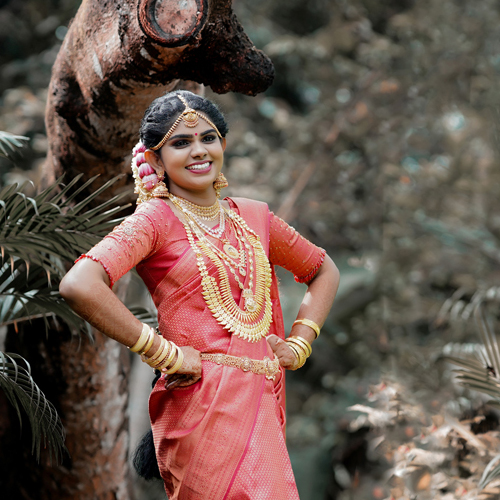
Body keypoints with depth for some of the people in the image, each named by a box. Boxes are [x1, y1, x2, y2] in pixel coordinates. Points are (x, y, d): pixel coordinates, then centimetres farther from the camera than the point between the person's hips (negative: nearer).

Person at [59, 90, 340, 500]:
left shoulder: (254, 216, 13)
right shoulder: (156, 218, -4)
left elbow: (324, 271, 28)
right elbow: (79, 286, -21)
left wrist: (298, 344, 13)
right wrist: (165, 354, -16)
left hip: (262, 400, 6)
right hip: (203, 401, -6)